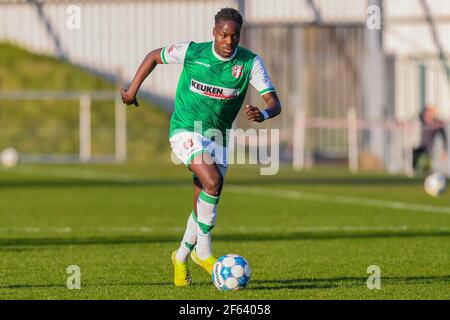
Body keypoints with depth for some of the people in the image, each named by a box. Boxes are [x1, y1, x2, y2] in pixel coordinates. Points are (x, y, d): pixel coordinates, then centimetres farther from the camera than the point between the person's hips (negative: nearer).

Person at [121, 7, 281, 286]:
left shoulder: (250, 62, -11)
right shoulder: (192, 52, -14)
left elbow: (274, 103, -15)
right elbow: (154, 56, 4)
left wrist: (263, 114, -38)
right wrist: (133, 90, 5)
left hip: (217, 136, 4)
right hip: (186, 130, -4)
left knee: (204, 205, 7)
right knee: (212, 181, -27)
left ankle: (181, 257, 31)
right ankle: (203, 251, -14)